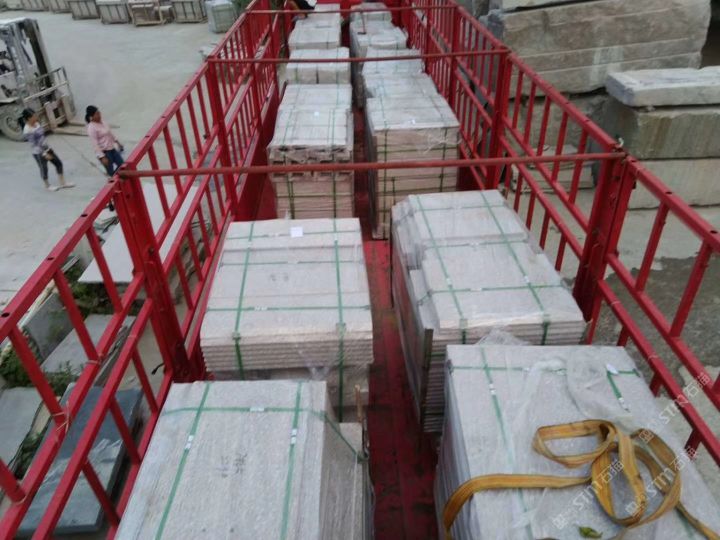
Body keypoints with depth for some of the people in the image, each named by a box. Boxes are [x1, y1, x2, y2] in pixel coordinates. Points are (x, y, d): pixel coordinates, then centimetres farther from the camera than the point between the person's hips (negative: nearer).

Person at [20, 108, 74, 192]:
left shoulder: (37, 123, 1)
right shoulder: (27, 131, -24)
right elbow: (34, 145, -22)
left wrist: (47, 149, 17)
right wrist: (45, 154, -22)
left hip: (46, 148, 8)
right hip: (38, 153, -8)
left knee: (59, 163, 12)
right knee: (44, 169, 9)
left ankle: (62, 183, 25)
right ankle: (47, 186, 31)